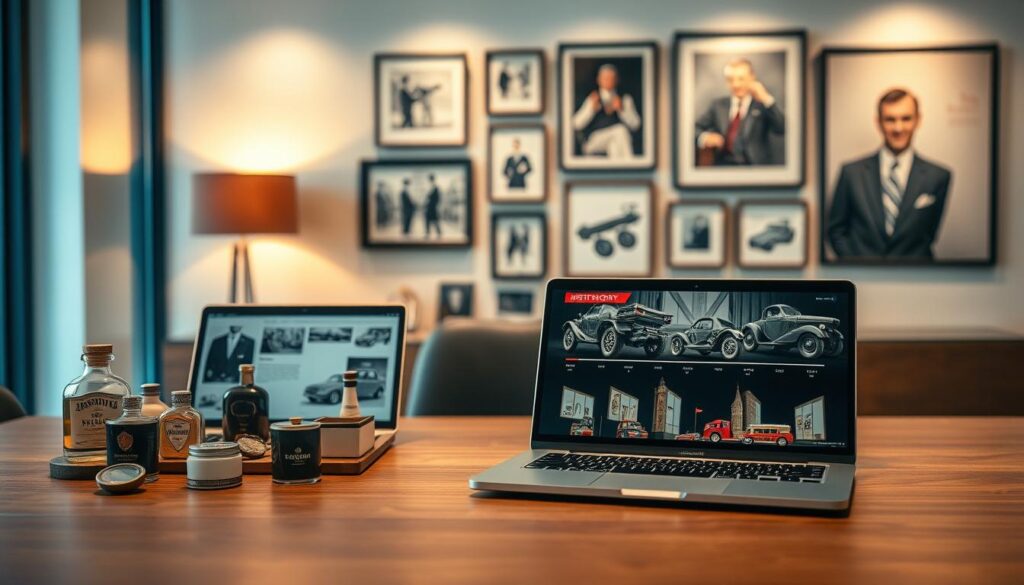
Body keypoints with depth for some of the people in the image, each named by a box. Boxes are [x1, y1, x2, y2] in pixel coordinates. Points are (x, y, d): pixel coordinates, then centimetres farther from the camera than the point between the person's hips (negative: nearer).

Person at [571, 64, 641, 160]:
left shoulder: (625, 99, 18)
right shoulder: (592, 99, 15)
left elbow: (635, 125, 4)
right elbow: (576, 124, 2)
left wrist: (622, 110, -11)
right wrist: (592, 108, -12)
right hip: (593, 142, -1)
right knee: (620, 130, -30)